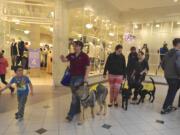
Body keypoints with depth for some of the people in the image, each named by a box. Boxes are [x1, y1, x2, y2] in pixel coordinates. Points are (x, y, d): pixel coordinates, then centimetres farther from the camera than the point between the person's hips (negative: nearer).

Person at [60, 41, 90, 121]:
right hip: (72, 77, 6)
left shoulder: (84, 56, -10)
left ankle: (71, 114, -2)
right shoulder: (71, 55, 7)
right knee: (75, 94, 16)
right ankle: (77, 109, 33)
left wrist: (85, 78, -17)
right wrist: (62, 57, -22)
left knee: (75, 96, -7)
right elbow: (64, 60, 2)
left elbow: (87, 68, -12)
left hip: (80, 77, -6)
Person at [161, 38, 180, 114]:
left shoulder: (168, 53, 7)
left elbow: (162, 63, 9)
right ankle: (164, 109, 9)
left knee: (171, 91, 22)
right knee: (172, 92, 4)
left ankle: (169, 106, 32)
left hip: (167, 76, 7)